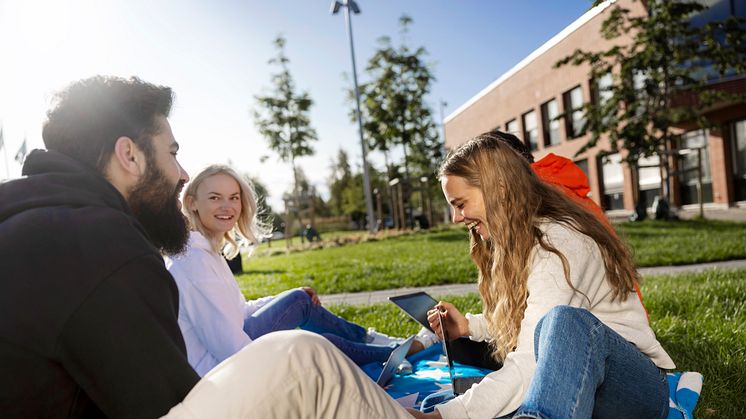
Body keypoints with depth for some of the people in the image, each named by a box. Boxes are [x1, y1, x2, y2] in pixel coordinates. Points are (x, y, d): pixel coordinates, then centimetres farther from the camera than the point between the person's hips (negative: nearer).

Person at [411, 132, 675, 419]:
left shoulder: (555, 242, -18)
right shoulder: (518, 241, 10)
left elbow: (530, 365, -27)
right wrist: (470, 325, 3)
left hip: (637, 386, -7)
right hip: (567, 384, 7)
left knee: (567, 322, -41)